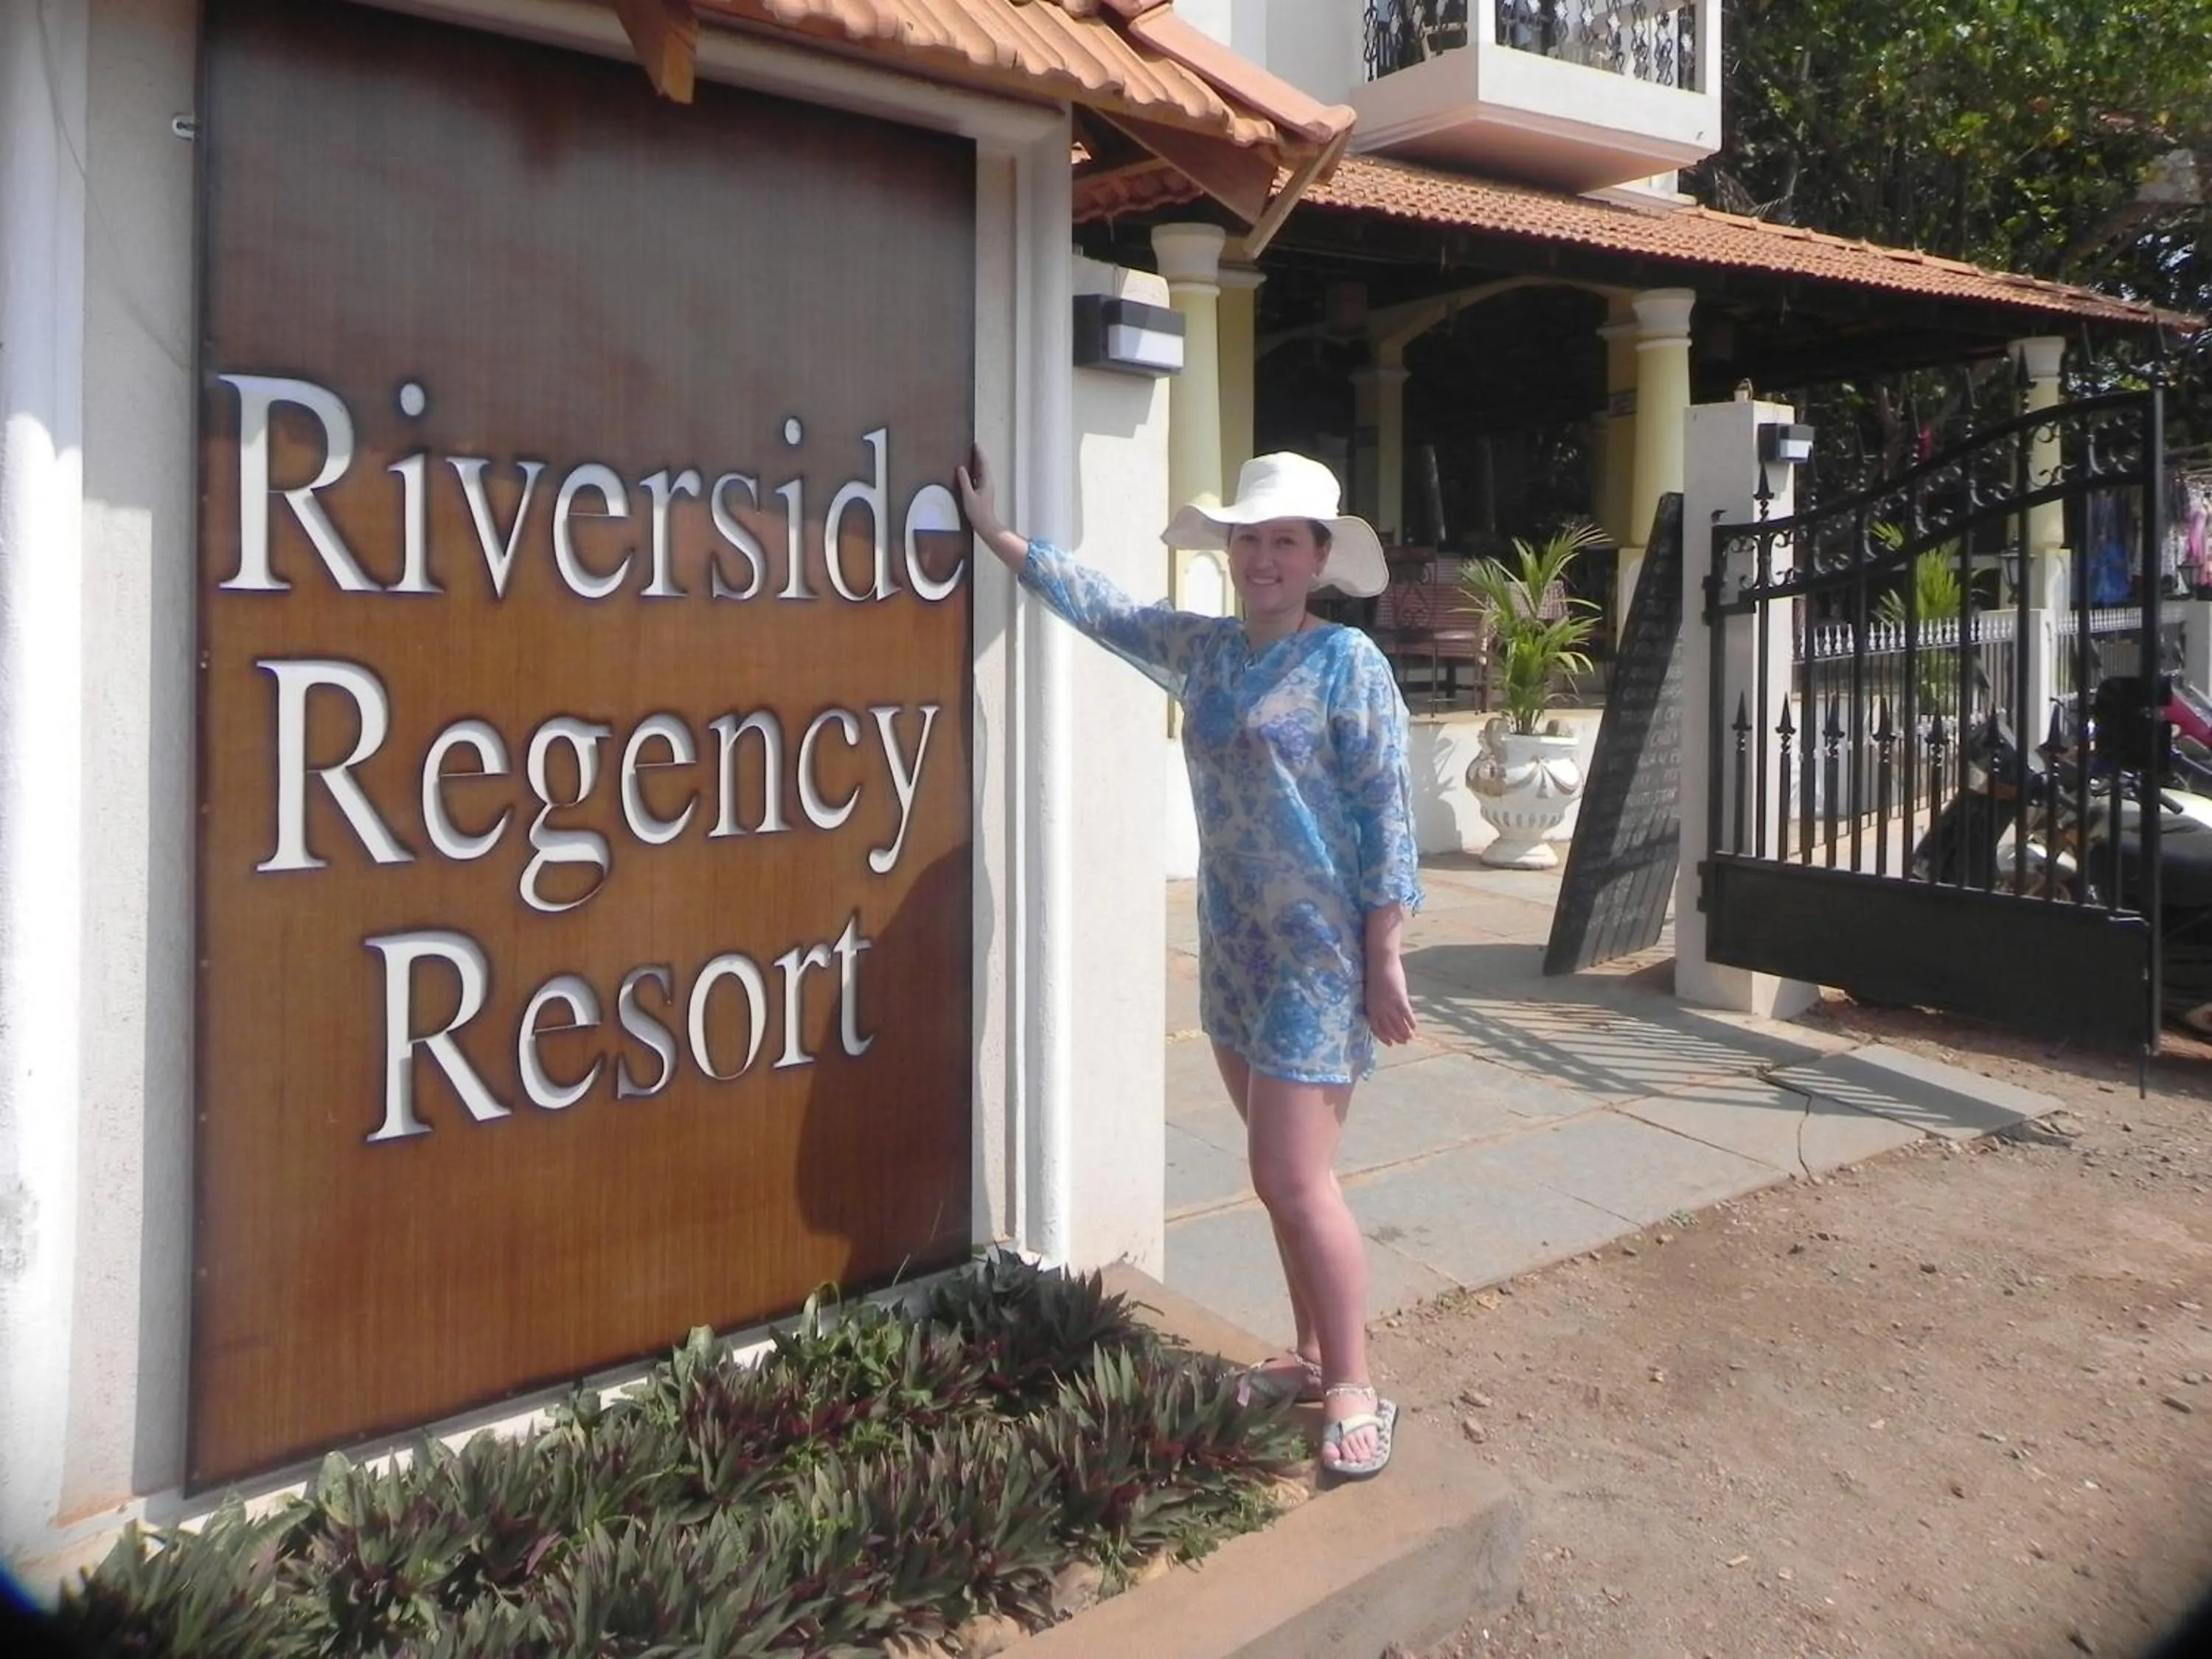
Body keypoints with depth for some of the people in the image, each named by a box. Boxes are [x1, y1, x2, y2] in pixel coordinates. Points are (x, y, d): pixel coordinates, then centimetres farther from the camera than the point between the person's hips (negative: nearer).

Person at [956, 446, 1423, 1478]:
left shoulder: (1348, 662, -10)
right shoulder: (1201, 650, 8)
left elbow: (1386, 817, -12)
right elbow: (1094, 602, 20)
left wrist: (1385, 963, -14)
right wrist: (992, 530, 24)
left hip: (1320, 955, -6)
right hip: (1234, 947, 7)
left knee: (1294, 1180, -7)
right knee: (1284, 1174, 14)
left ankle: (1354, 1390, 7)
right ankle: (1313, 1356, 27)